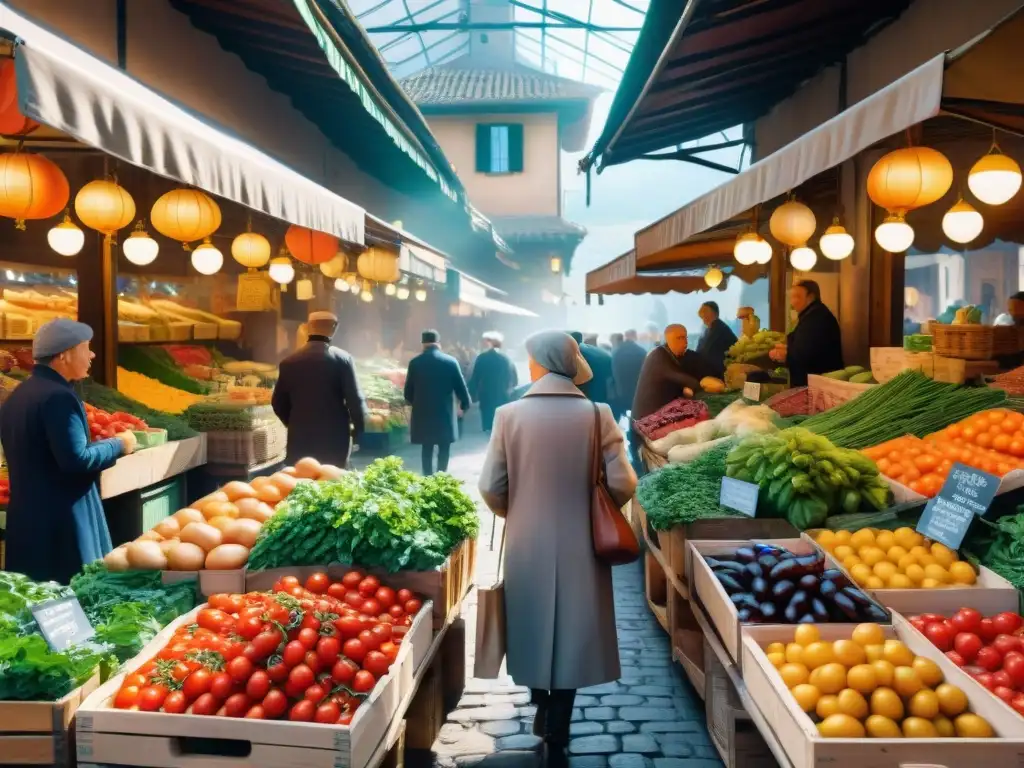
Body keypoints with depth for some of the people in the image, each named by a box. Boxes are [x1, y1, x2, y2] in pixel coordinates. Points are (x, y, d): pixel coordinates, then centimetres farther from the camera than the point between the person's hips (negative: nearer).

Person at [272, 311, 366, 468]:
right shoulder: (343, 359, -6)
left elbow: (278, 402, 8)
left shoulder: (289, 362, 2)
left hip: (300, 439, 2)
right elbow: (355, 399, -7)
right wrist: (359, 429, 6)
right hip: (334, 438, -2)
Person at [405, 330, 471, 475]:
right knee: (444, 449, 9)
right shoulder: (450, 361, -6)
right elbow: (460, 386, -2)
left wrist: (413, 402, 22)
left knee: (427, 449, 11)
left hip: (423, 413, 1)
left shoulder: (415, 362, -4)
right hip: (445, 413, -1)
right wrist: (465, 404, 14)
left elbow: (408, 390, 1)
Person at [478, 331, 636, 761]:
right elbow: (622, 485, -11)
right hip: (579, 546, 0)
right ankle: (556, 736, 21)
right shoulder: (597, 415, -10)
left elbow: (490, 488, -9)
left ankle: (541, 708, 36)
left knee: (534, 625, 22)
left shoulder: (509, 415, -10)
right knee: (571, 634, 13)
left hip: (526, 545, 1)